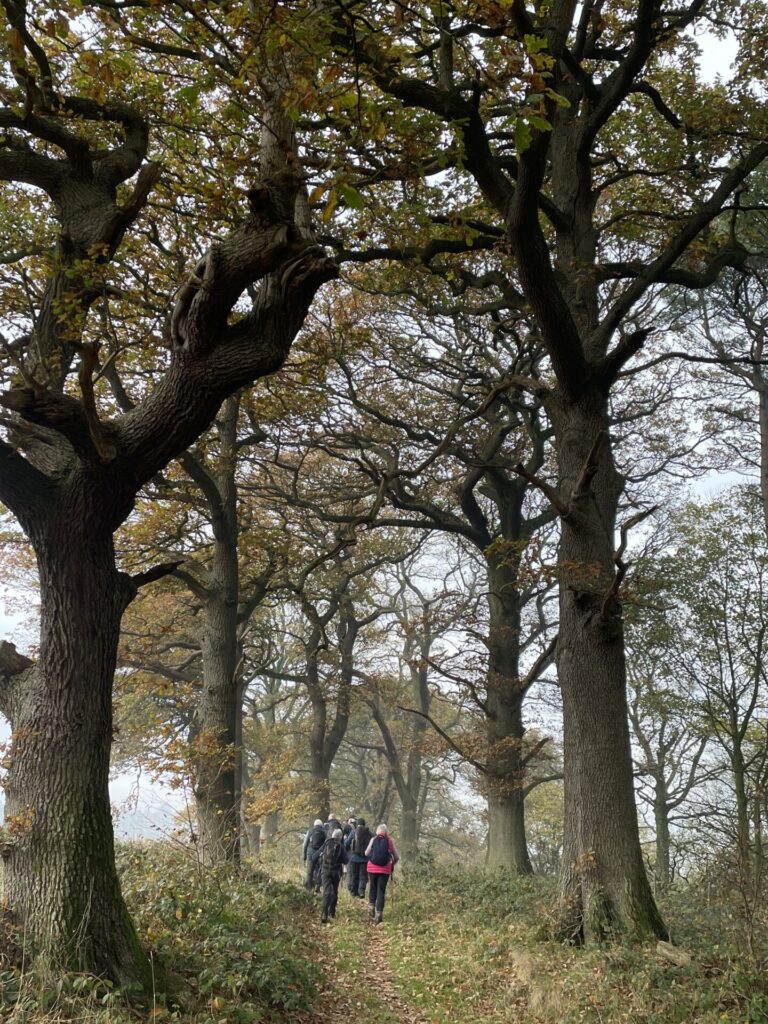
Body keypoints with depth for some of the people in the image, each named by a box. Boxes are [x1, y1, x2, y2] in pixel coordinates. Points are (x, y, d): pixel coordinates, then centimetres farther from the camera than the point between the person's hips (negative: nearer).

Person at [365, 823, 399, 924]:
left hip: (373, 868, 0)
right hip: (385, 869, 0)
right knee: (381, 891, 5)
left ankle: (371, 906, 9)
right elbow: (396, 858, 3)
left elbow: (366, 853, 2)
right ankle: (378, 914, 1)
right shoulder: (390, 841, 0)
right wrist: (392, 864, 21)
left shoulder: (373, 839, 0)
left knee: (373, 888, 20)